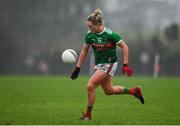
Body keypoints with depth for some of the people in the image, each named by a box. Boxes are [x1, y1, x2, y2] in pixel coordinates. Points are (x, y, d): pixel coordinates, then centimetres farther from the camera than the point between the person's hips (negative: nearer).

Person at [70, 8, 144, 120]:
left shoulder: (110, 34, -22)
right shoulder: (89, 35, -6)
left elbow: (124, 47, -13)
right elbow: (84, 51, 5)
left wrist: (125, 65, -17)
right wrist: (77, 68, 3)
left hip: (109, 64, -7)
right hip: (99, 64, 7)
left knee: (90, 86, -16)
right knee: (109, 90, 16)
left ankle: (88, 114, 0)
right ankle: (134, 91, 35)